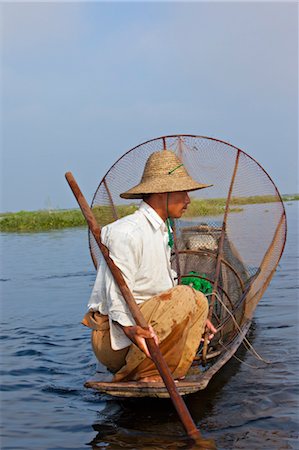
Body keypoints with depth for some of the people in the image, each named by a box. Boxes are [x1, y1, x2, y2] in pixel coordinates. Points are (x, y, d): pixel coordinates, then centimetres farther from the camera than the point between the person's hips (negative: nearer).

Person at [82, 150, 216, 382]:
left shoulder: (163, 232, 15)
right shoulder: (126, 232, -16)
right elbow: (117, 293, -23)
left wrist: (192, 316, 21)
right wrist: (129, 328, -38)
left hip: (143, 324, 10)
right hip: (112, 336, -10)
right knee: (185, 296, -24)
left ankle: (162, 376, -6)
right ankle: (144, 375, -16)